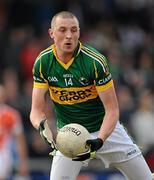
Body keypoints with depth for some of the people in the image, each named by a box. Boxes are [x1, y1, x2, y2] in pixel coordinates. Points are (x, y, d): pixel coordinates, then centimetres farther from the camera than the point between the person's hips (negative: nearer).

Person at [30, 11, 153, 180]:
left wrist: (99, 141, -34)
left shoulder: (95, 61, -20)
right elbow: (37, 109, -9)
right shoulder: (43, 62, -11)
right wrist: (42, 126, -32)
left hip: (106, 129, -1)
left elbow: (112, 110, -19)